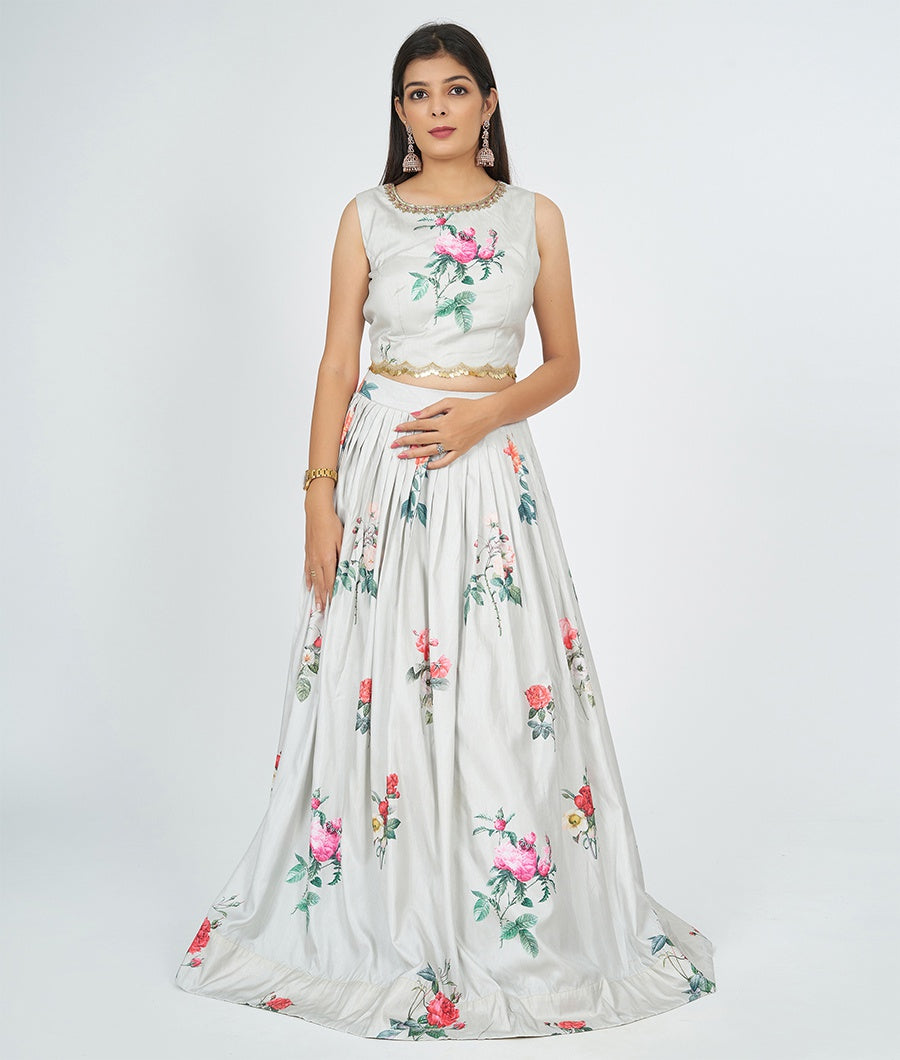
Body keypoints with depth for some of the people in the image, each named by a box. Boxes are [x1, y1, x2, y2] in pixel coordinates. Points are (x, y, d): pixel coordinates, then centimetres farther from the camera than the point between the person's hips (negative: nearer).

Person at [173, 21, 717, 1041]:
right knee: (375, 691, 3)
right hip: (380, 462, 0)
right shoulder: (366, 217, 6)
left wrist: (484, 412, -11)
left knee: (506, 699, 1)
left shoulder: (535, 217, 7)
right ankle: (377, 921, 20)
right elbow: (336, 364, 3)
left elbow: (564, 363, 8)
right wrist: (319, 496, -5)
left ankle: (506, 927, 18)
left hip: (492, 465, 0)